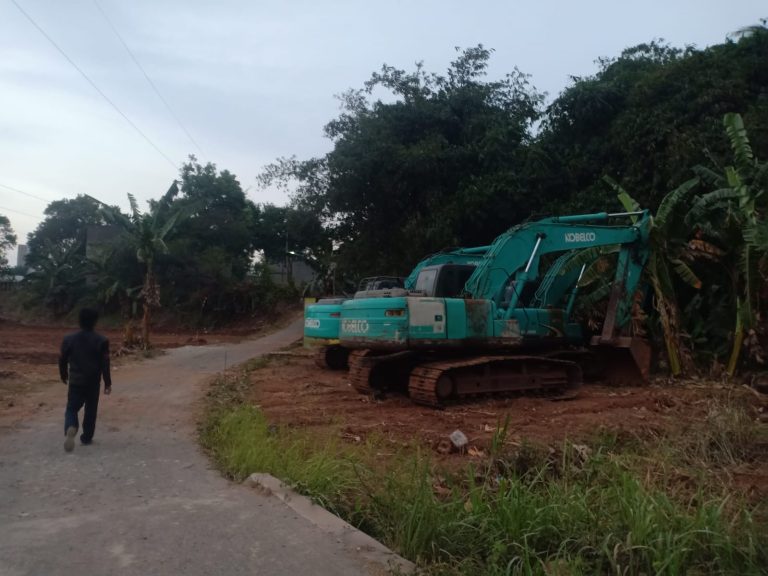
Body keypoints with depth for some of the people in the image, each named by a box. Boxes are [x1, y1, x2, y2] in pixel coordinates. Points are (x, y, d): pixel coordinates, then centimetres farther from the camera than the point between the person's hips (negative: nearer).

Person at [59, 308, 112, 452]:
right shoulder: (101, 341, -9)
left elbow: (62, 360, 7)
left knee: (71, 409, 7)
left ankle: (71, 428, -22)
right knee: (91, 411, 13)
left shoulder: (69, 339, -2)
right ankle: (86, 438, 21)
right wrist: (107, 383, -1)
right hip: (93, 383, -1)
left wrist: (64, 376, 23)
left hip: (75, 381, 1)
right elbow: (105, 364, -9)